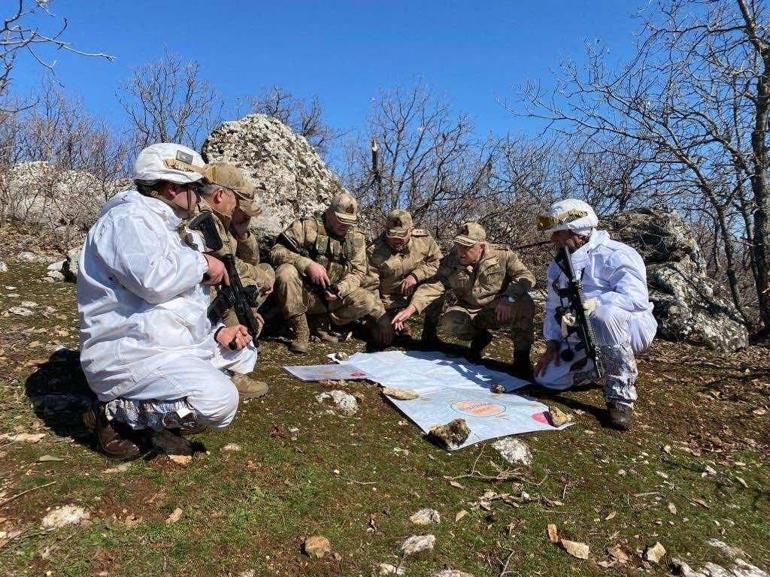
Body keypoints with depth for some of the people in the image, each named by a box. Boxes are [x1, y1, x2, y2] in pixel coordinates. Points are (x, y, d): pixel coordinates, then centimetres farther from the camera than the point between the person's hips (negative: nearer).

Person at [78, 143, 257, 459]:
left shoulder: (162, 225, 20)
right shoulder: (129, 217, -12)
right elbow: (151, 279, -31)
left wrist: (216, 332, 3)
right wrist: (202, 263, -12)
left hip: (172, 343, 11)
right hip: (129, 353, -11)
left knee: (243, 354, 17)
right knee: (219, 402, -26)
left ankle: (157, 400, 5)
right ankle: (114, 412, -5)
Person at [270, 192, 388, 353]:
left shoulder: (356, 238, 5)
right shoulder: (306, 226, -6)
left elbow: (358, 271, 1)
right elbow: (276, 251, -15)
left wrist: (341, 289, -20)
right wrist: (308, 264, -29)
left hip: (335, 296, 2)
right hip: (304, 293, -2)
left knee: (368, 302, -21)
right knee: (286, 272, -31)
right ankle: (300, 331, -19)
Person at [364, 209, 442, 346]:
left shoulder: (424, 239, -14)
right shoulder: (374, 251, -21)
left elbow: (437, 262, -5)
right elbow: (371, 288, -19)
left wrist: (416, 275, -24)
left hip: (416, 293, 2)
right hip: (389, 301, -2)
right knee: (384, 339, -7)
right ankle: (393, 318, 27)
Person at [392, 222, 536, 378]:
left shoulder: (503, 255, -13)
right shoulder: (450, 262, -8)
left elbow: (526, 276, -19)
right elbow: (433, 286, -15)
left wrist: (508, 297, -38)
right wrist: (411, 308, -31)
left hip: (499, 311, -2)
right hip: (468, 311, 2)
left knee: (524, 303, -32)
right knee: (446, 324, -27)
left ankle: (521, 358, -14)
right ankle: (479, 337, 6)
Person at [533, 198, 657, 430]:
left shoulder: (615, 256, -16)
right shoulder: (559, 265, 8)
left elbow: (637, 298, -29)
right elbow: (553, 307, 12)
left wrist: (595, 303, -41)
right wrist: (552, 343, 1)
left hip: (629, 331, -7)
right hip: (582, 341, 7)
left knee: (605, 314, -41)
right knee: (547, 378, -5)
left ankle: (621, 396, -26)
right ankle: (600, 364, 20)